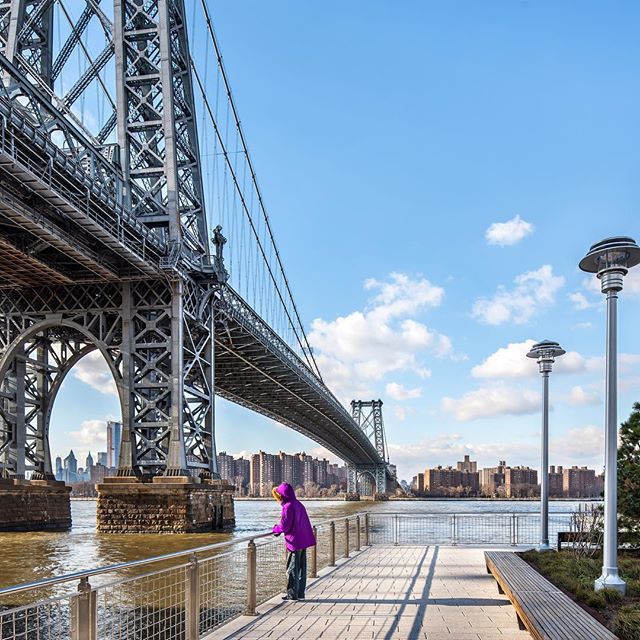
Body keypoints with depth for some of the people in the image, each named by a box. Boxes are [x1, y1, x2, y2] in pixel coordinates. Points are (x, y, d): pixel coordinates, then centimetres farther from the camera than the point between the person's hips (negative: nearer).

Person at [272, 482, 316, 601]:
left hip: (294, 542, -8)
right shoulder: (299, 504, 10)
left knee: (292, 569, 2)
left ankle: (292, 594, 7)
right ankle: (300, 593, 22)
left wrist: (275, 529, 3)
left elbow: (285, 526, -19)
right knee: (301, 568, 14)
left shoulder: (288, 507, -17)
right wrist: (279, 529, 15)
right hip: (304, 541, 8)